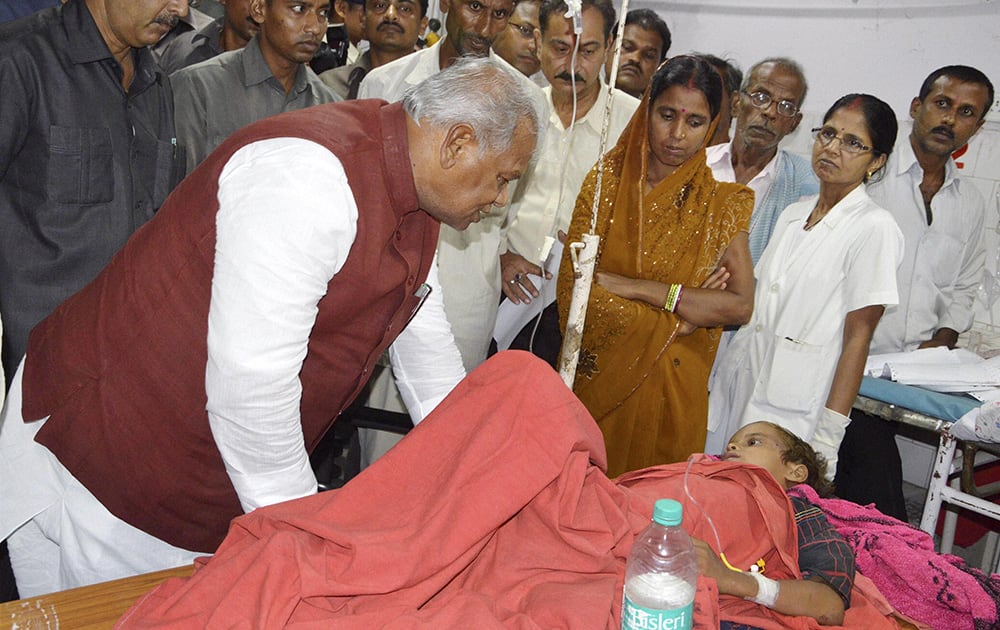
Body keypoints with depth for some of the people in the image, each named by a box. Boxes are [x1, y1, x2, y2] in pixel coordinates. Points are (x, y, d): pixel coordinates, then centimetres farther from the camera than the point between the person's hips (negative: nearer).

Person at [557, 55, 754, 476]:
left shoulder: (721, 201, -1)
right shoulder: (607, 178, 0)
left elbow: (740, 306, -14)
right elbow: (572, 287, -10)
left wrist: (631, 287, -16)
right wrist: (676, 319, -13)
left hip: (669, 386, 0)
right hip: (595, 376, 1)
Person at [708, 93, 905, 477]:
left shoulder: (874, 227, -8)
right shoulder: (794, 213, 12)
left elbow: (858, 336, -11)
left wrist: (829, 434, -14)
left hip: (796, 412, -6)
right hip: (738, 391, 6)